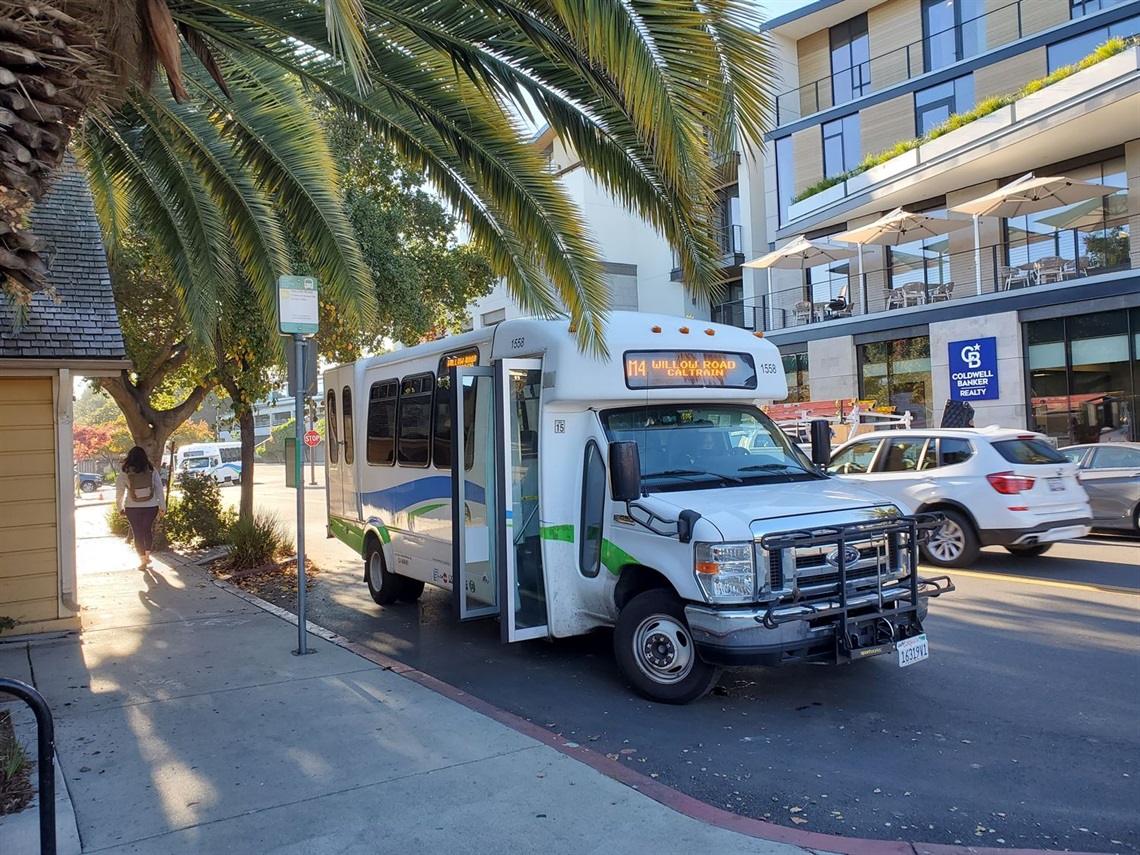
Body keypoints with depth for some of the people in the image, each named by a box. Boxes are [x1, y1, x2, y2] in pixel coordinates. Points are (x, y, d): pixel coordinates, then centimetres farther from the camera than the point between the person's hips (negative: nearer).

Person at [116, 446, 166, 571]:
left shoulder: (125, 474, -7)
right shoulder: (152, 471, -5)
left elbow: (119, 493, 0)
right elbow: (159, 489, -4)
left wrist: (121, 507, 14)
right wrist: (162, 506, 3)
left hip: (132, 508, -1)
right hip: (151, 507, 2)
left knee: (137, 533, 10)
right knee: (148, 530, 21)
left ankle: (143, 561, 11)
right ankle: (147, 556, 28)